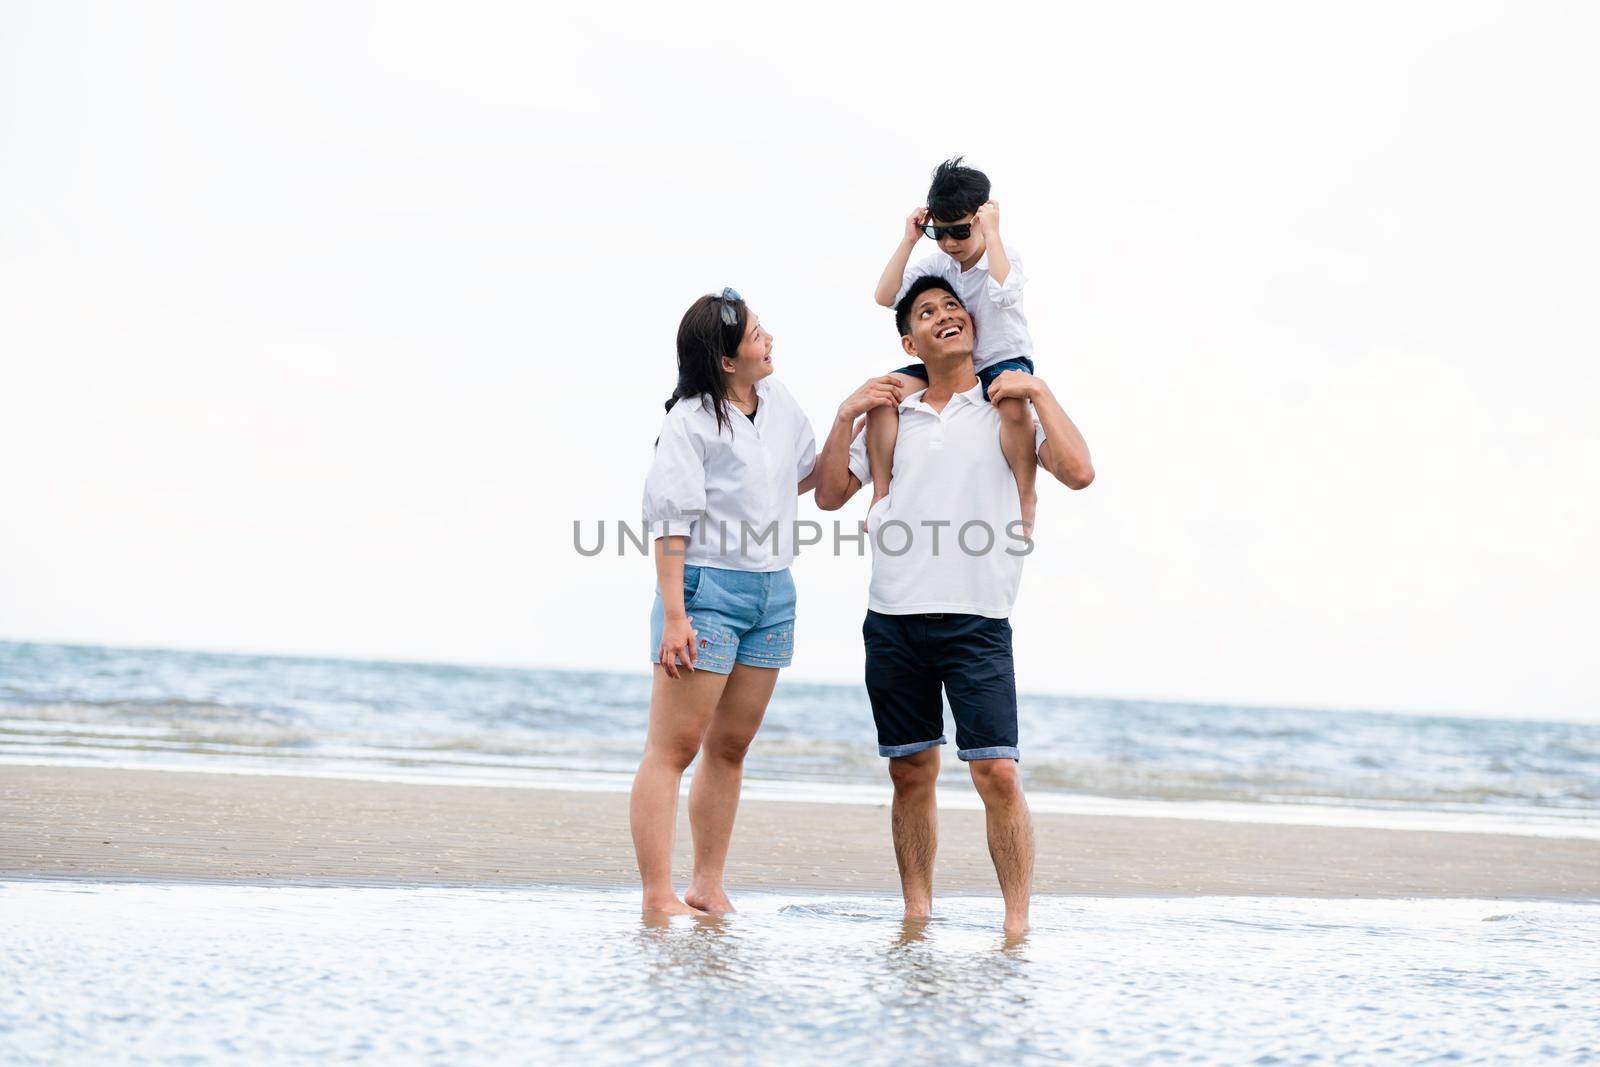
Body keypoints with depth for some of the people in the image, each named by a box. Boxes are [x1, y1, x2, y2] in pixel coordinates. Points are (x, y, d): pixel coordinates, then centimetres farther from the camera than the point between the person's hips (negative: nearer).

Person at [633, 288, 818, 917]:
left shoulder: (779, 403, 10)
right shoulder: (690, 421, -12)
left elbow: (809, 475, 26)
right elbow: (670, 522, -15)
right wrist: (673, 613, -20)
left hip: (773, 593, 7)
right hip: (707, 588, -7)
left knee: (730, 747, 10)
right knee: (674, 748, -7)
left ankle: (708, 887, 16)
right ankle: (658, 898, -10)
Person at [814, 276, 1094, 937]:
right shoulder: (891, 417, 15)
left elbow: (1078, 472, -8)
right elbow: (830, 495, 15)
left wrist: (1040, 393, -7)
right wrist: (846, 416, 4)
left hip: (976, 622, -3)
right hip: (892, 622, 4)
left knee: (997, 772, -11)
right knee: (911, 773, 7)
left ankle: (1017, 920, -6)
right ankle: (917, 912, 14)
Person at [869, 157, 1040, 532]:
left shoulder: (1005, 257, -10)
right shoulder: (935, 264, 3)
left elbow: (1003, 294, -33)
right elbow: (885, 297, -7)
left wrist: (992, 234, -27)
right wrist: (908, 241, -11)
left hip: (1002, 361, -5)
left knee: (1013, 404, -41)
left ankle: (1026, 494, -21)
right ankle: (881, 493, -13)